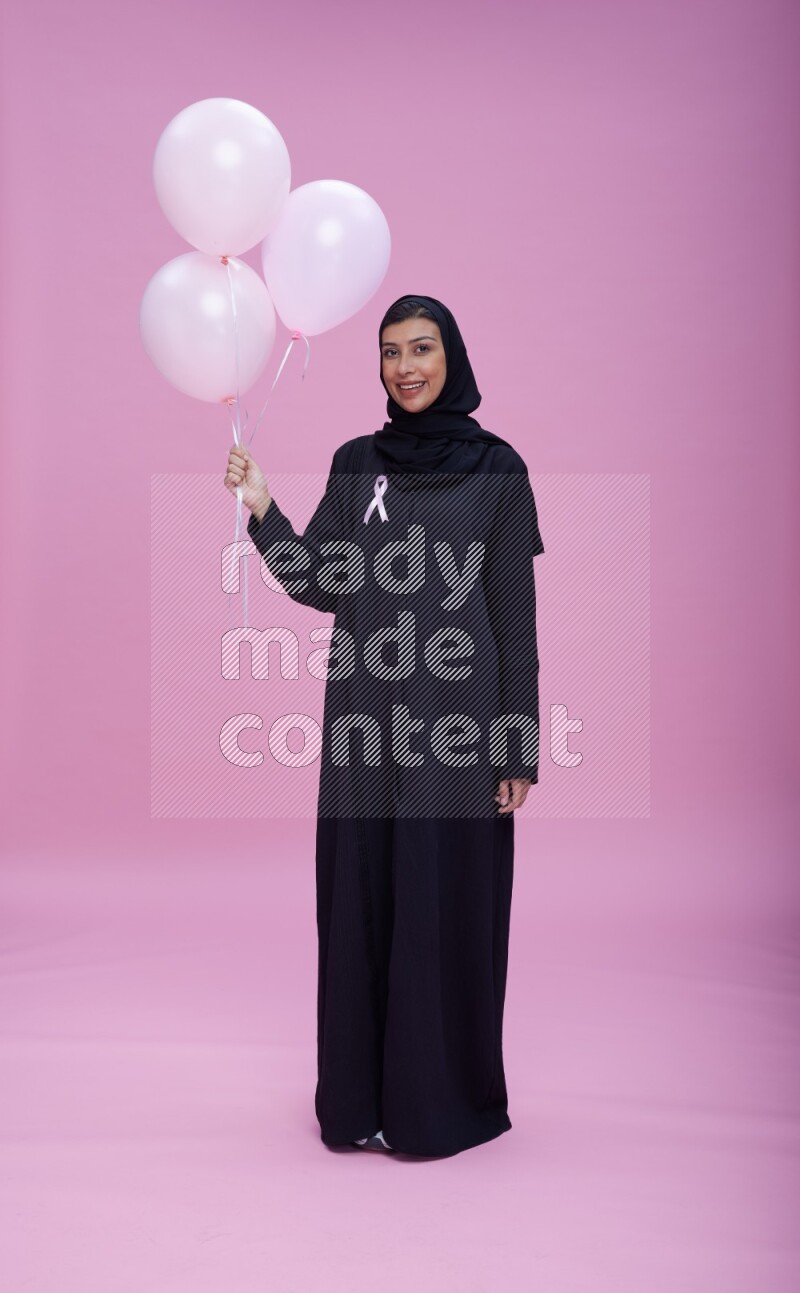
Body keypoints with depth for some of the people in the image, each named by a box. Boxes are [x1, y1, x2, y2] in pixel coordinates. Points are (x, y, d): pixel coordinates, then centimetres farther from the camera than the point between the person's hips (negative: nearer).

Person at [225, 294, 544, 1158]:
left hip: (455, 719, -3)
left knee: (445, 906, 3)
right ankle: (363, 1096, 25)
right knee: (360, 901, 9)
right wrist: (261, 511, -10)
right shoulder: (356, 463, 10)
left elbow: (516, 616, -3)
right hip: (366, 716, 4)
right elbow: (320, 585, 4)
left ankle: (443, 1099, 22)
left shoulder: (495, 466, 0)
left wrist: (520, 748, -6)